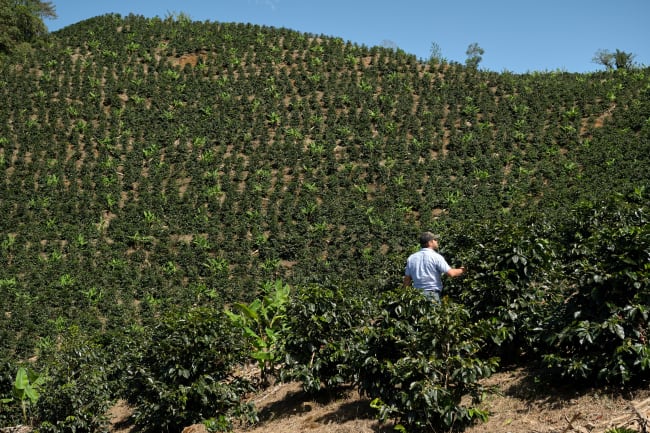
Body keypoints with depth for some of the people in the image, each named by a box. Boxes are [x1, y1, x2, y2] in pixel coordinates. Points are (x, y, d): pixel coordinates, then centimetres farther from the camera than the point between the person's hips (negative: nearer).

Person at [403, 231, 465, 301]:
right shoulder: (436, 257, -8)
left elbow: (407, 279, 11)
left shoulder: (411, 258, 8)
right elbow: (450, 273, -12)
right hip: (432, 294, -5)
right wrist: (461, 270, 7)